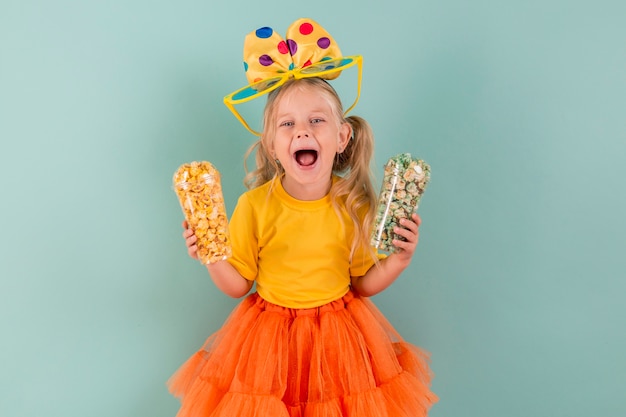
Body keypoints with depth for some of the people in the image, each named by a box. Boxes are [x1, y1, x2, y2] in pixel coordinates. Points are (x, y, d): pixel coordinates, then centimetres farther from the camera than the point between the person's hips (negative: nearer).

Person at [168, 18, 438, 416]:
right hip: (270, 334, 0)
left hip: (340, 335, 1)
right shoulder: (254, 205, -14)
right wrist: (212, 257, -21)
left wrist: (398, 260, -15)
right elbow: (238, 285, -4)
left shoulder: (356, 206, -11)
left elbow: (363, 284, 0)